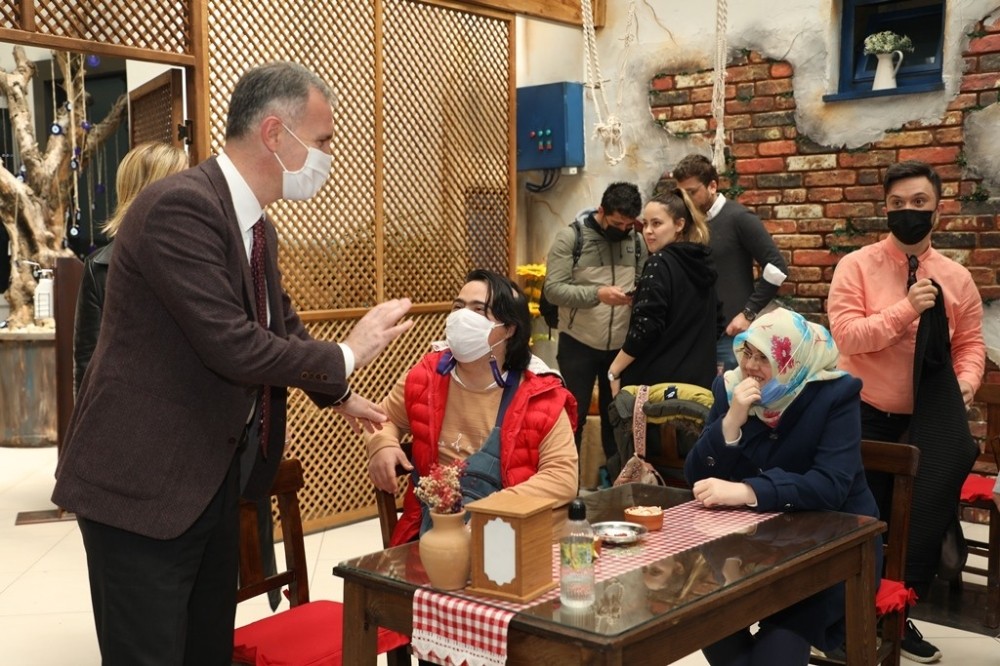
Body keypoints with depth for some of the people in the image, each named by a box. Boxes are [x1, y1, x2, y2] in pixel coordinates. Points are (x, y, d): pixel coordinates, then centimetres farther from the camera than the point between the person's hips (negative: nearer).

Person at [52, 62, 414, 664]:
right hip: (143, 482, -9)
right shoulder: (180, 206, -22)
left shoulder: (258, 226, 8)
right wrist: (347, 356, -14)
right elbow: (234, 347, -27)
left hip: (216, 474, 9)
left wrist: (339, 396, 31)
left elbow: (285, 324, 24)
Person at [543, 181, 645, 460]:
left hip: (621, 346, 4)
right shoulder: (570, 236, -10)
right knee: (573, 416, 5)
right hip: (578, 345, -4)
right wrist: (597, 294, -30)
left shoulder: (636, 240, 5)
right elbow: (553, 288, -17)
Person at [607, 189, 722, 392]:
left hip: (657, 379, -8)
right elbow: (717, 323, 18)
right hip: (700, 377, 8)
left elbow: (645, 328, -18)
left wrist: (614, 370, -9)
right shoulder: (704, 262, 11)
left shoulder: (660, 264, -13)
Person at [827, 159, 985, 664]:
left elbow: (970, 343, 5)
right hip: (866, 416, -3)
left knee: (926, 517, 4)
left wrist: (964, 384, -14)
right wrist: (906, 309, -26)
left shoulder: (956, 277, 2)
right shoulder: (857, 266, -9)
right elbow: (846, 334, -19)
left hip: (928, 418, 3)